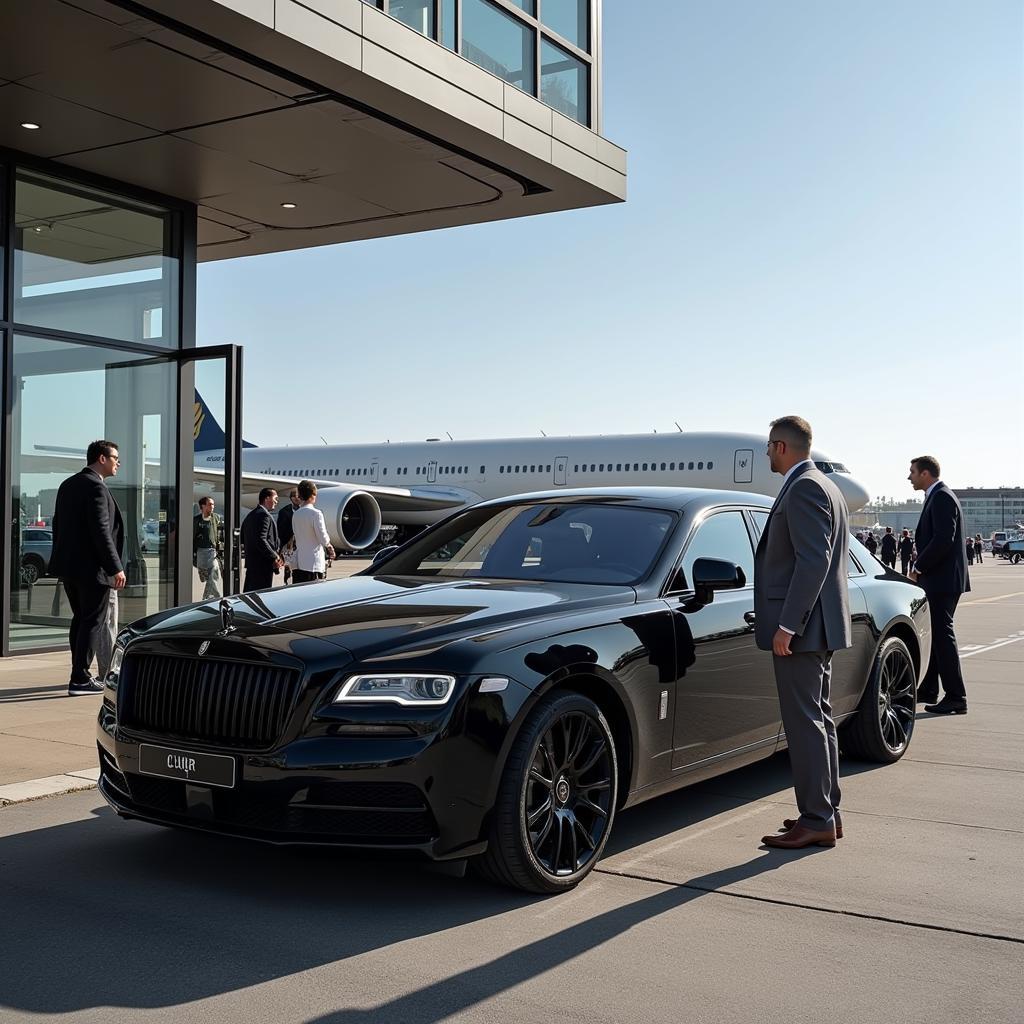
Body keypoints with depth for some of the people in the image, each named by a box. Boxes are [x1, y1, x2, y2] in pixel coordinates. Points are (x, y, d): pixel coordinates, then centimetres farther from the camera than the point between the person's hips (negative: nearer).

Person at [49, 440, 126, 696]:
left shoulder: (67, 485, 14)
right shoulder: (96, 487, -14)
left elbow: (57, 524, 17)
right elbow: (101, 531, -20)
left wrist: (64, 559, 22)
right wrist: (116, 568, -19)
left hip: (68, 565, 9)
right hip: (91, 567, -9)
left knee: (80, 619, 17)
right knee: (93, 622, -2)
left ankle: (80, 674, 22)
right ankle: (80, 680, -2)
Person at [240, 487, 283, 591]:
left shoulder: (250, 515, 17)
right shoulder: (264, 515, -14)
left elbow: (242, 539, 21)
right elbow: (261, 540, -23)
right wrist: (275, 557, -17)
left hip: (251, 562, 10)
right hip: (263, 563, -10)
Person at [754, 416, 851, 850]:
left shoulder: (804, 489, -14)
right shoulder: (823, 486, 18)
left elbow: (814, 561, -23)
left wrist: (787, 625, -23)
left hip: (800, 628, -11)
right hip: (817, 627, 11)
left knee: (805, 724, -6)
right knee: (816, 720, 15)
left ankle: (816, 821, -1)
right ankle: (826, 813, 23)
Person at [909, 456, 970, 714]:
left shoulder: (942, 498, -14)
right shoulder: (938, 497, 17)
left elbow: (943, 539, -22)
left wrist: (918, 568, -15)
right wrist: (921, 567, 12)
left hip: (943, 580, -10)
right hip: (938, 579, 10)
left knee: (943, 635, -7)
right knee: (936, 634, 15)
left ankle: (956, 698, -4)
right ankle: (928, 690, 24)